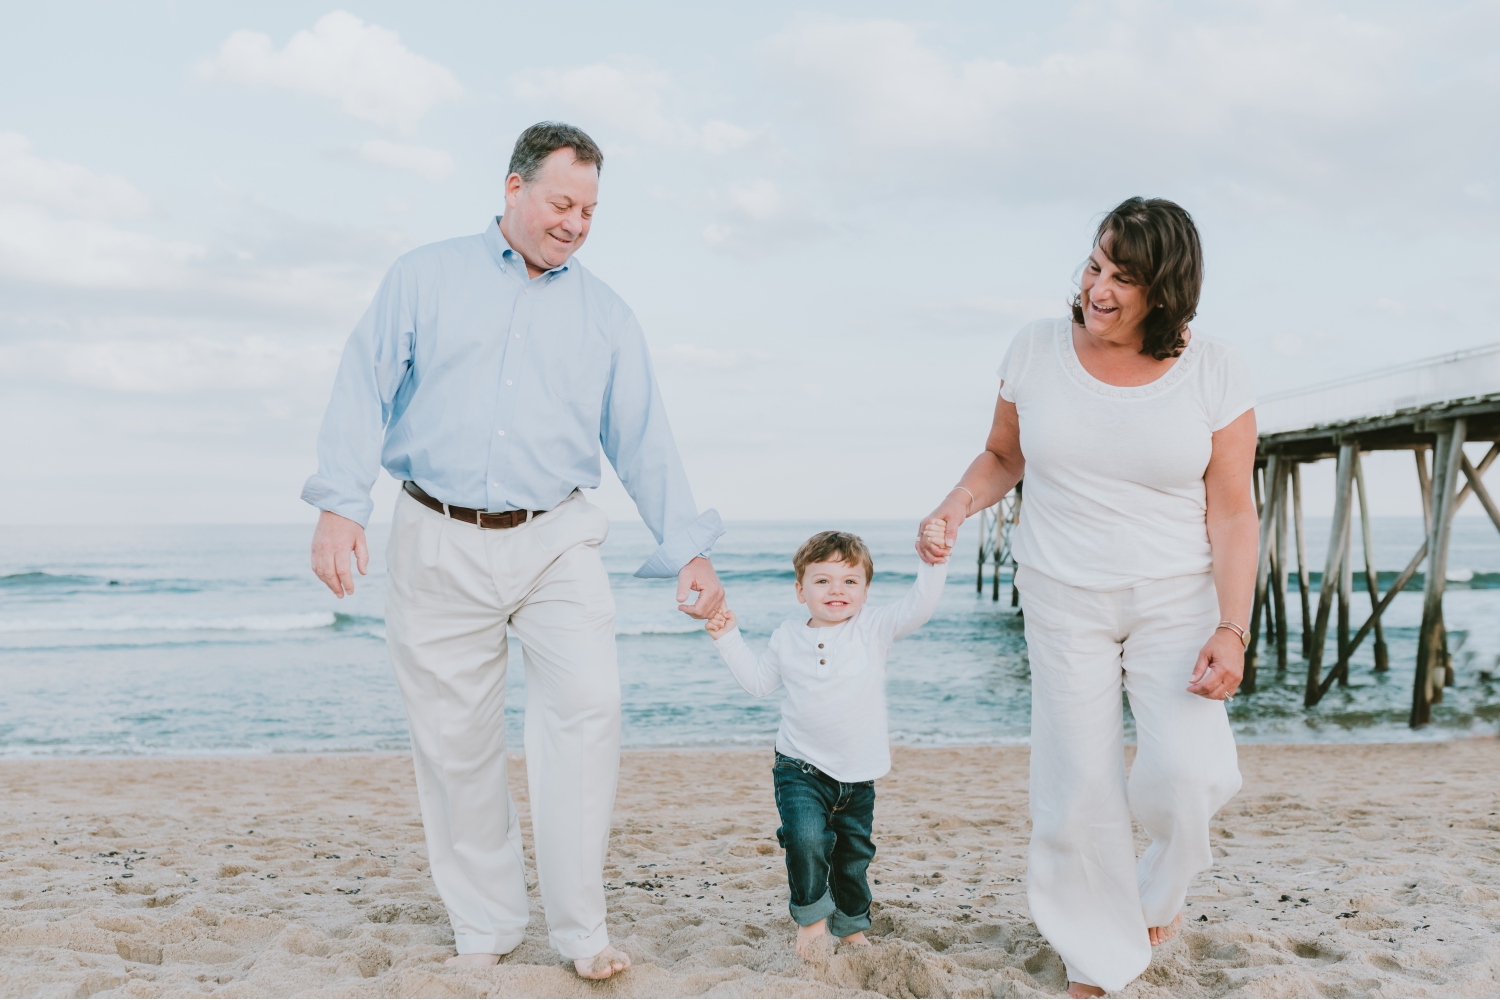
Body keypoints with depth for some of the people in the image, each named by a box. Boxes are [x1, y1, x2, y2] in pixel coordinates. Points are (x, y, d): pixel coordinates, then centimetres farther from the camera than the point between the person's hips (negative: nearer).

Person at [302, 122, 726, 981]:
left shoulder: (605, 313, 13)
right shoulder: (427, 278, 9)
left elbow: (644, 441, 12)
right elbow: (364, 389, 2)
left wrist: (690, 549, 5)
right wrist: (340, 505, -11)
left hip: (555, 540, 1)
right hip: (438, 544, 0)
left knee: (589, 700, -19)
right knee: (455, 738, 3)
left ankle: (581, 926, -9)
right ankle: (484, 931, 17)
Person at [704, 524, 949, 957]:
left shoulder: (873, 628, -6)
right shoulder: (788, 637, 2)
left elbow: (917, 608, -20)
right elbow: (759, 681, 16)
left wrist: (932, 565, -36)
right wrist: (729, 639, 9)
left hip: (858, 774, 1)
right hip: (802, 768, -1)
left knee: (854, 855, 15)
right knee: (806, 837, -25)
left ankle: (852, 929, 39)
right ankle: (811, 915, 0)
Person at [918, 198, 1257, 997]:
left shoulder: (1213, 372, -8)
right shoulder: (1037, 350, -4)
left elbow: (1231, 513, -6)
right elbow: (1002, 457, 10)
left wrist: (1232, 630, -15)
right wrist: (955, 507, -10)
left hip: (1177, 599, -1)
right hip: (1065, 600, 1)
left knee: (1184, 767, -16)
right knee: (1077, 788, 0)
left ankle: (1159, 890, 19)